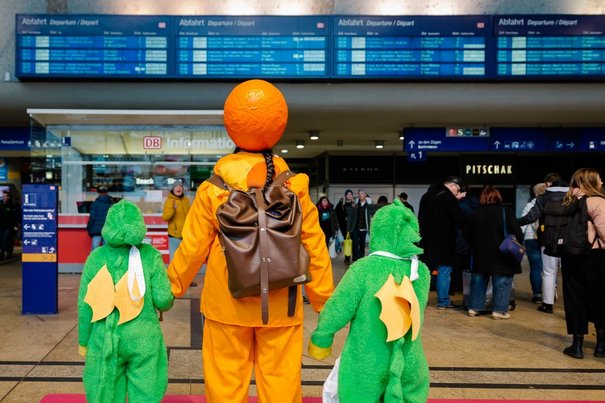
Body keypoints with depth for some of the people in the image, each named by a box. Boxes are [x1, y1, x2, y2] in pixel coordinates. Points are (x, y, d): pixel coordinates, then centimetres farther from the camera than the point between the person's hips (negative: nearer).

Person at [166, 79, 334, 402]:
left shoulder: (213, 189, -7)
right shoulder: (294, 187, -6)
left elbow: (193, 247, -2)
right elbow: (314, 246, -2)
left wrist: (170, 290, 14)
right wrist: (324, 300, 9)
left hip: (226, 302, 0)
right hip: (280, 305, 1)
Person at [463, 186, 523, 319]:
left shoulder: (475, 213, 1)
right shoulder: (506, 211, -10)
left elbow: (466, 234, 5)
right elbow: (517, 232, -12)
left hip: (480, 254, 4)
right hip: (501, 254, -4)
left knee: (478, 280, 13)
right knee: (502, 282, 5)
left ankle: (474, 308, 17)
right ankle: (499, 310, 6)